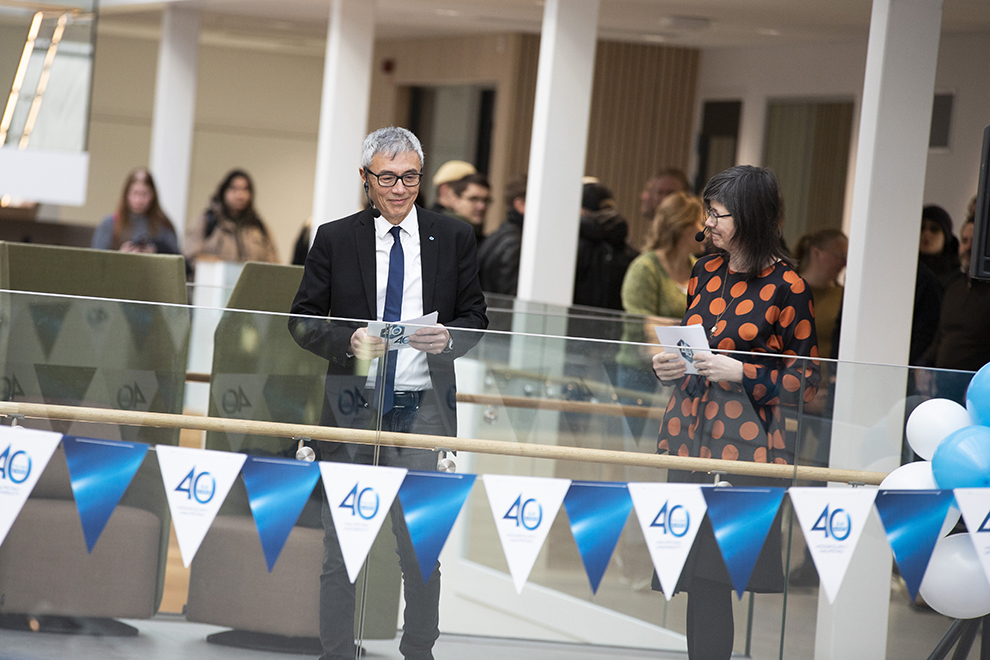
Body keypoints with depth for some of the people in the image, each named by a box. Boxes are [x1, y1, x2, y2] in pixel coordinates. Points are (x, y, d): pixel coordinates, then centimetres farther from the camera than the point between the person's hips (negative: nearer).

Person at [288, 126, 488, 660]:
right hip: (352, 410, 0)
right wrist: (348, 341, -14)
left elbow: (476, 318, 9)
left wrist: (448, 339, -13)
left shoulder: (454, 239, 6)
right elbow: (302, 320, 4)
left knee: (424, 548, 1)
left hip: (425, 411, 0)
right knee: (340, 550, 3)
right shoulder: (335, 239, 4)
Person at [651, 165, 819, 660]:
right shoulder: (705, 272, 11)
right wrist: (668, 365, 3)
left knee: (712, 575, -7)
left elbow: (805, 380, -4)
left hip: (746, 444, -5)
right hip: (691, 435, 5)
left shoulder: (786, 287, -6)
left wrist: (741, 374, -15)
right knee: (697, 578, 4)